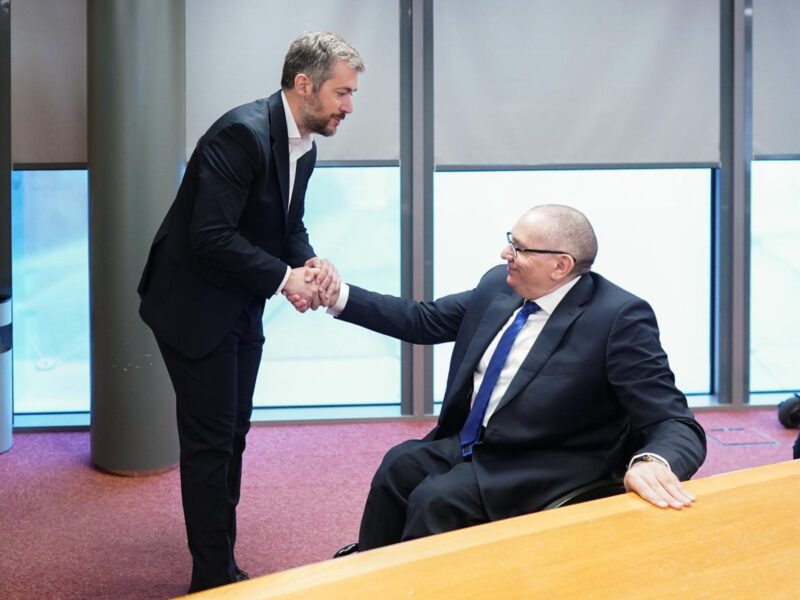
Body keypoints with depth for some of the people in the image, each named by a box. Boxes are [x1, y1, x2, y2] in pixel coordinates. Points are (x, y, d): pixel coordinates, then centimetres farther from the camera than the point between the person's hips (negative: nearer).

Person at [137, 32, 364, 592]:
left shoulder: (304, 146, 4)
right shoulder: (243, 132, -24)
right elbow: (210, 234, -28)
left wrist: (311, 262, -9)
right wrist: (284, 277, -24)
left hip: (239, 307, 9)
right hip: (194, 307, -9)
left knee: (231, 436, 13)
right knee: (210, 440, -4)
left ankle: (221, 563, 24)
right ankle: (214, 577, 7)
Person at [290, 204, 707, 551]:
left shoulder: (619, 318, -20)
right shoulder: (499, 285, 0)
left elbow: (676, 424, -23)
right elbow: (424, 320, 13)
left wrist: (653, 463, -47)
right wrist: (339, 296, 2)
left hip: (542, 470, -6)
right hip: (468, 444, 7)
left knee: (436, 499, -23)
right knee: (400, 466, -16)